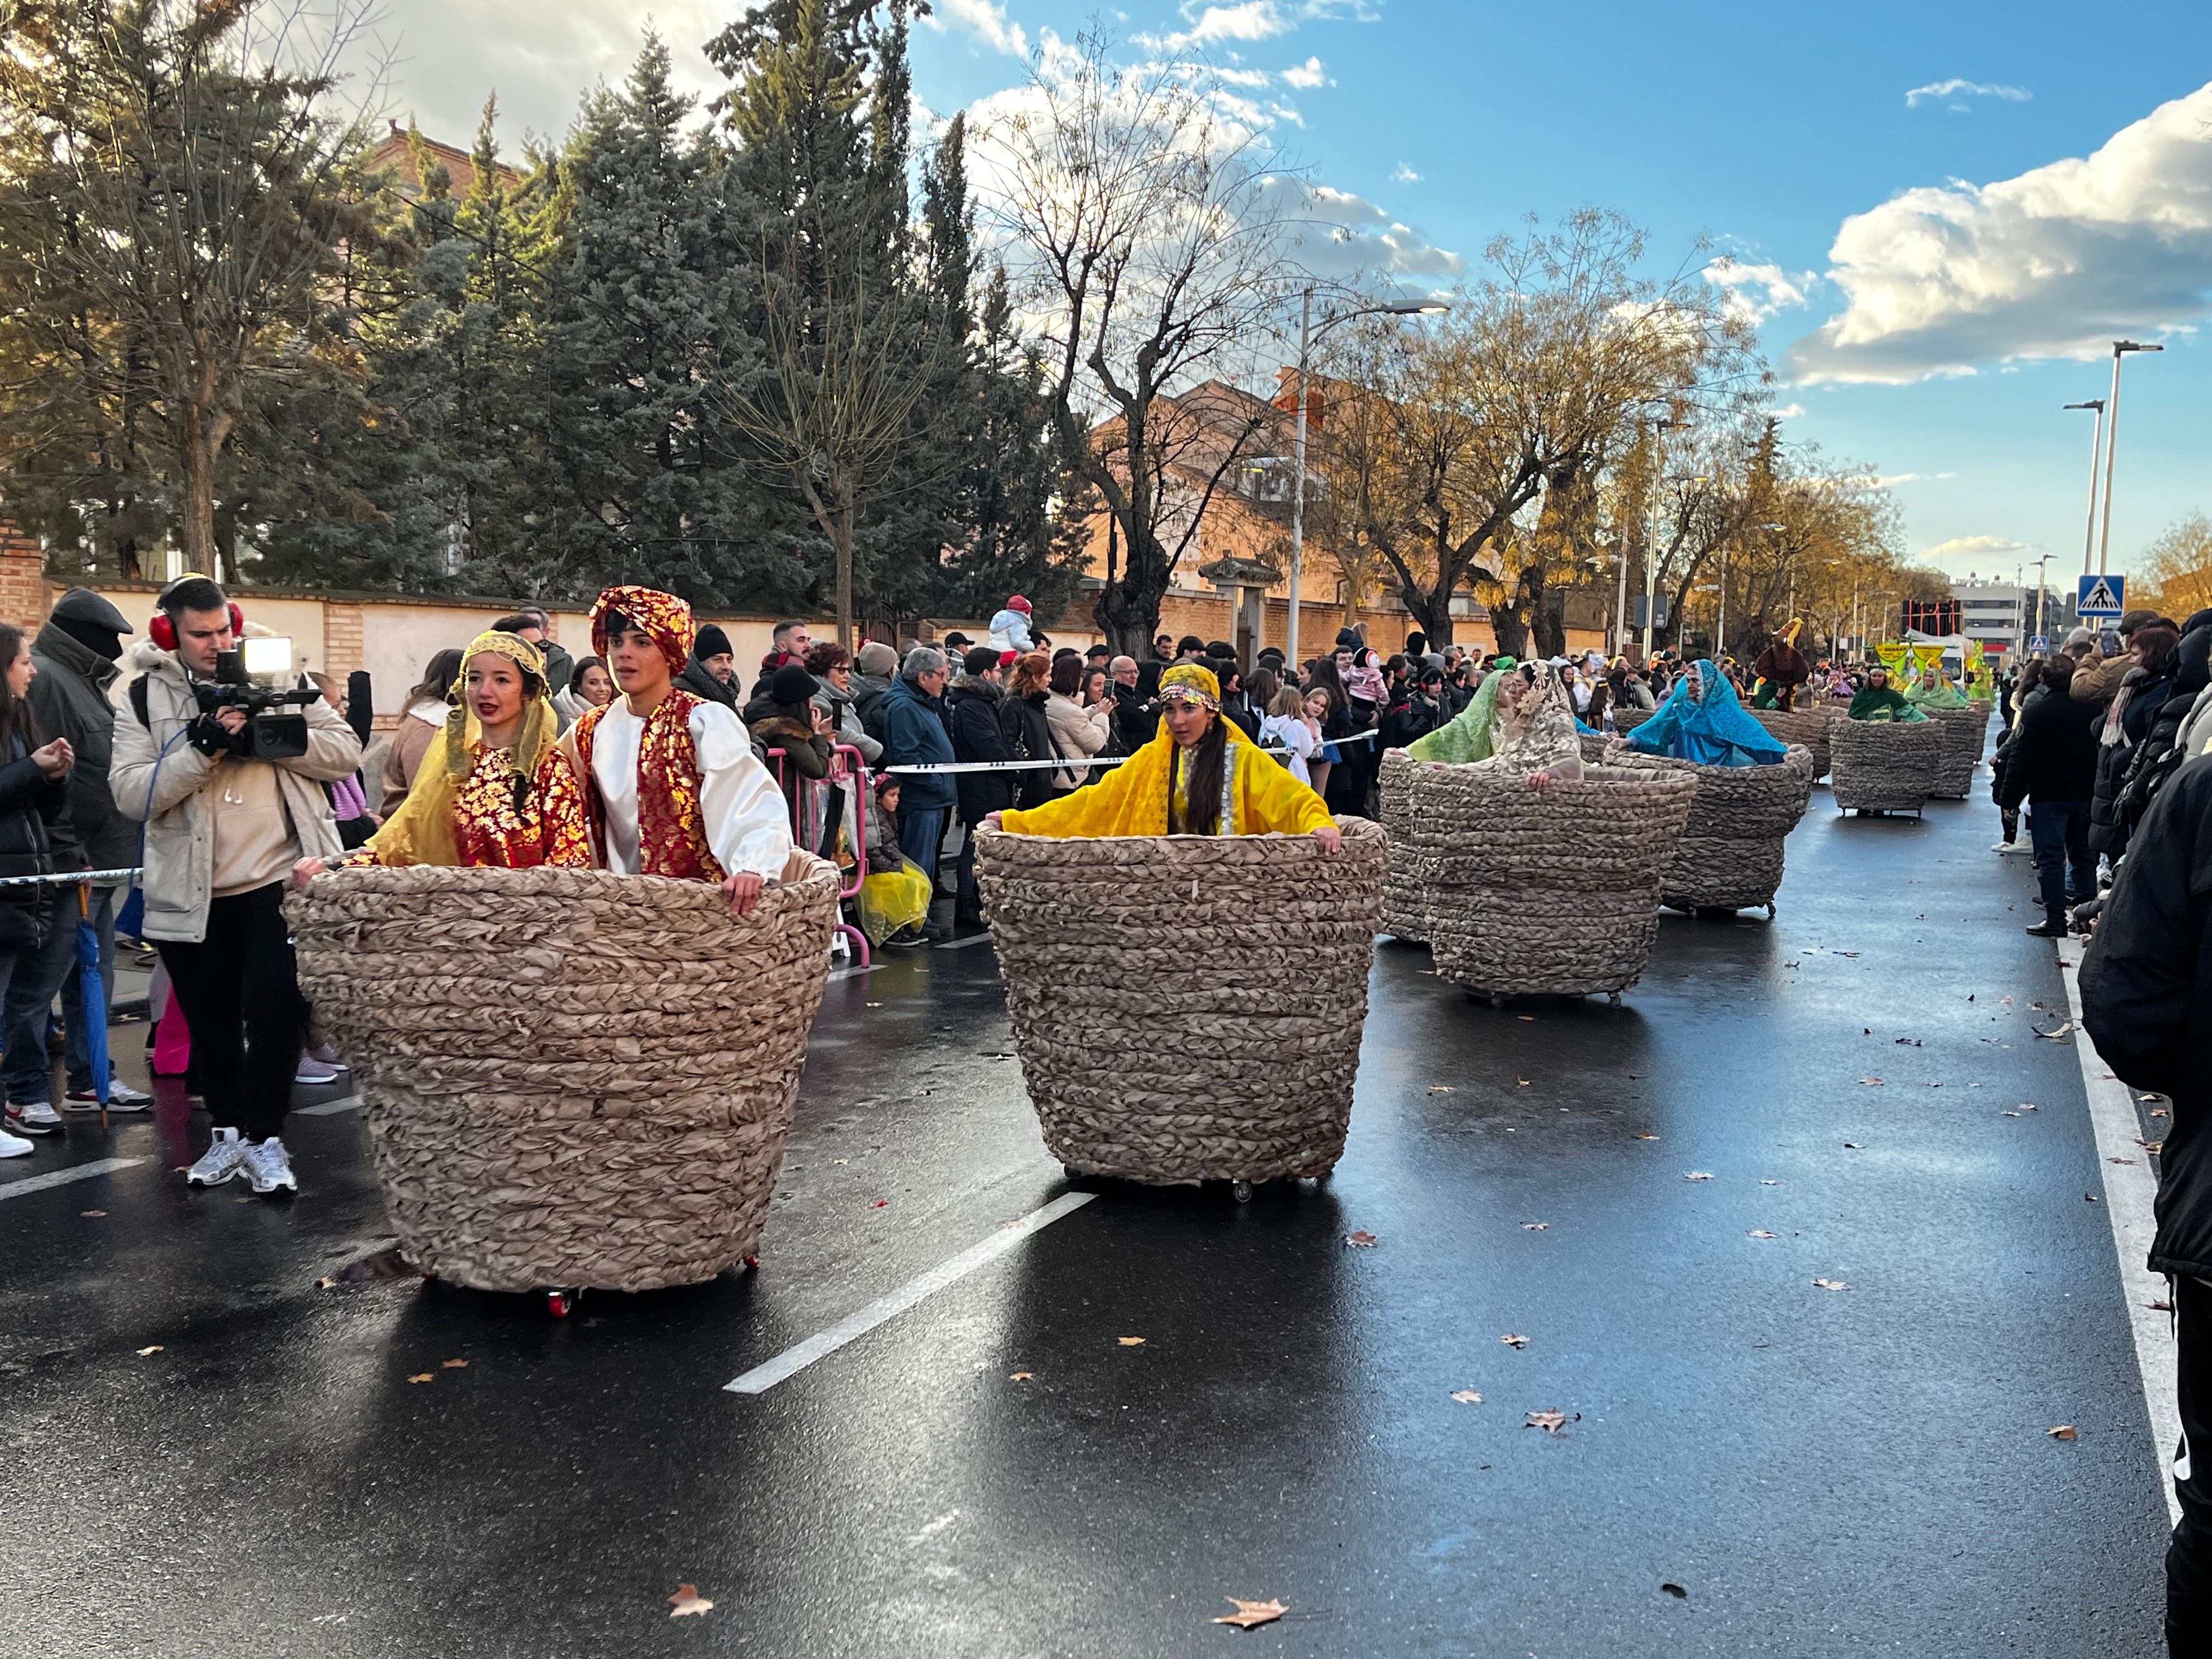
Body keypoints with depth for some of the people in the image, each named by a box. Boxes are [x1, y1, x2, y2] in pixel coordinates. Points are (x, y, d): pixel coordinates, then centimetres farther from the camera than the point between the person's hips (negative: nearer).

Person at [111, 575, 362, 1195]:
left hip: (279, 881, -2)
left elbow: (346, 752, -2)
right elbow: (131, 793, -8)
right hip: (190, 893, 2)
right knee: (210, 1022, 14)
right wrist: (203, 747, -20)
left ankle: (264, 1138, 6)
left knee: (273, 1012, -7)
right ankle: (228, 1132, 30)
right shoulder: (146, 699, 3)